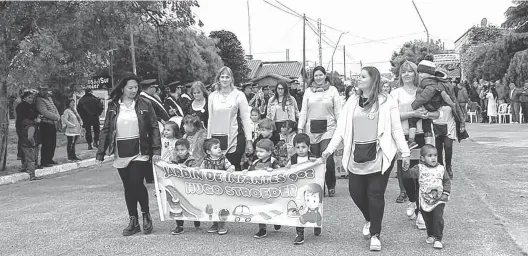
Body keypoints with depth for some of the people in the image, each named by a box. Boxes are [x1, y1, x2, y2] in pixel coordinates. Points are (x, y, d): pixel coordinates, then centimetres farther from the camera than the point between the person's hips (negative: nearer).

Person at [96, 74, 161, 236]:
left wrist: (156, 150, -10)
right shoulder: (113, 107, 6)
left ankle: (146, 215, 12)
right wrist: (100, 154, 3)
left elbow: (154, 128, -1)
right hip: (121, 154, 3)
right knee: (128, 188, 9)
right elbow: (106, 130, 7)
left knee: (136, 184, -11)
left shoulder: (145, 105, -1)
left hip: (140, 152, -3)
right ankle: (133, 222, 19)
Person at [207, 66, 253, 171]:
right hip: (216, 138, 3)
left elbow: (246, 118, -1)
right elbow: (210, 119, 14)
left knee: (234, 168, -1)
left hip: (234, 138, -3)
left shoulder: (239, 95, 0)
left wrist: (249, 140, -6)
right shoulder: (212, 96, 10)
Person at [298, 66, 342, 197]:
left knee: (327, 158, -14)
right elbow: (303, 111, 13)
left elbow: (338, 111, 4)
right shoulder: (308, 91, 13)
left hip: (328, 128, -2)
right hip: (312, 129, 3)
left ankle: (331, 186, 4)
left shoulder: (332, 90, 6)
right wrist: (300, 127, 5)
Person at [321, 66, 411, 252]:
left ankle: (375, 234, 11)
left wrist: (405, 153, -2)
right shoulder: (352, 102, 10)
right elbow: (341, 128, 8)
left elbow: (396, 129, 0)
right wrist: (329, 149, 2)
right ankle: (369, 219, 36)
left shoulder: (386, 102, -1)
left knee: (375, 194, -3)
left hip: (379, 155, -4)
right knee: (355, 191, 6)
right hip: (357, 154, 4)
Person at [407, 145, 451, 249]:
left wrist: (446, 193, -4)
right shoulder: (419, 168, -4)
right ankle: (431, 235, 36)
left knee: (438, 218, -11)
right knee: (427, 219, 14)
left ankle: (437, 239, -2)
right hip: (425, 200, 1)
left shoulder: (441, 169, 1)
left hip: (439, 200, -1)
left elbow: (447, 181, 7)